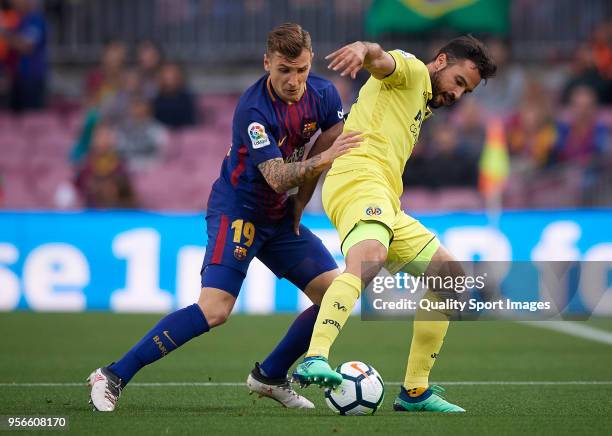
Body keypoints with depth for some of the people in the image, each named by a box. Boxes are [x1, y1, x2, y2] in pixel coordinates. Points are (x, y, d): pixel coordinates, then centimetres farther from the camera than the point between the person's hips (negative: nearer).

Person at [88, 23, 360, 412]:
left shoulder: (324, 94, -6)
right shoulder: (254, 110, -26)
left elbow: (327, 148, 10)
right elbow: (277, 177, -32)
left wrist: (298, 208, 10)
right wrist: (321, 160, -47)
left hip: (280, 216, 7)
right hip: (237, 212, -7)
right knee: (214, 310, -23)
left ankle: (270, 376, 16)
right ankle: (113, 377, -17)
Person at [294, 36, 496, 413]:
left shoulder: (421, 106, 35)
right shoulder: (410, 70, 7)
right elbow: (380, 59, -17)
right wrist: (362, 49, -38)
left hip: (385, 202, 10)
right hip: (359, 177, -10)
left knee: (451, 278, 13)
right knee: (369, 259, -37)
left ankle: (415, 391, 13)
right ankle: (314, 360, -57)